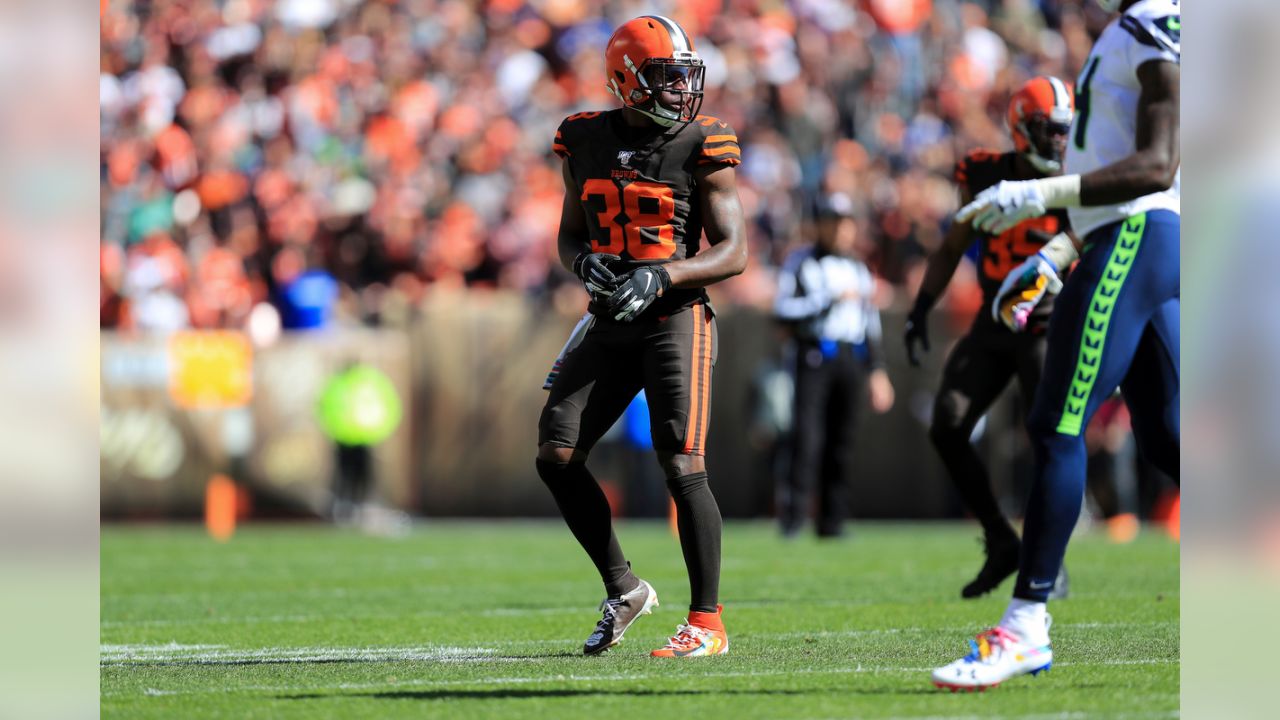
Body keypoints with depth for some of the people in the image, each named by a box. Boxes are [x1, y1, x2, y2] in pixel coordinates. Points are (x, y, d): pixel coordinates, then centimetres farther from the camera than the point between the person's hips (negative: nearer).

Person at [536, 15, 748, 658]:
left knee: (682, 468, -13)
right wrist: (585, 264, -7)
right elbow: (569, 236, 17)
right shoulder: (587, 144, 7)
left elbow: (733, 252, -5)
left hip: (675, 319, -5)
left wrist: (662, 275, -20)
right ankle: (622, 589, 14)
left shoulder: (699, 148, -5)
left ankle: (707, 622, -5)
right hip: (610, 325, 5)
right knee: (556, 457, -2)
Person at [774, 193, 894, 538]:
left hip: (852, 358, 5)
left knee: (842, 442, 3)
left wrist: (877, 371, 14)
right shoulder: (801, 263, 2)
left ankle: (831, 520, 7)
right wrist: (831, 299, -13)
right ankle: (793, 513, -17)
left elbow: (871, 324, 20)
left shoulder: (859, 270, 18)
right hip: (815, 355, -5)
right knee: (807, 435, -16)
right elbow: (784, 309, -10)